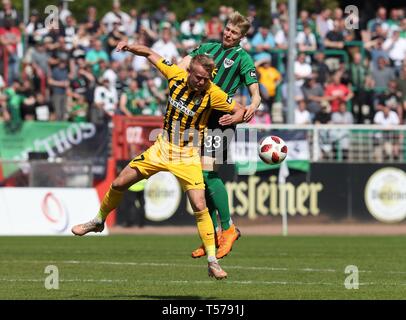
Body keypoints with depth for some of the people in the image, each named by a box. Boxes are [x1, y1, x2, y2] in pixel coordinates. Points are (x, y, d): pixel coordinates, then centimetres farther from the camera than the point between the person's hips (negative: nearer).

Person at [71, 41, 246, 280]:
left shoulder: (213, 94, -19)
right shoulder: (176, 75, -10)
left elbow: (240, 109, -10)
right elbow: (150, 54, 5)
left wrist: (233, 118, -32)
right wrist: (130, 47, -11)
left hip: (188, 156, -4)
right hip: (163, 148, 4)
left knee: (200, 207, -17)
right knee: (119, 184, 7)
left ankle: (213, 262, -9)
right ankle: (99, 222, 35)